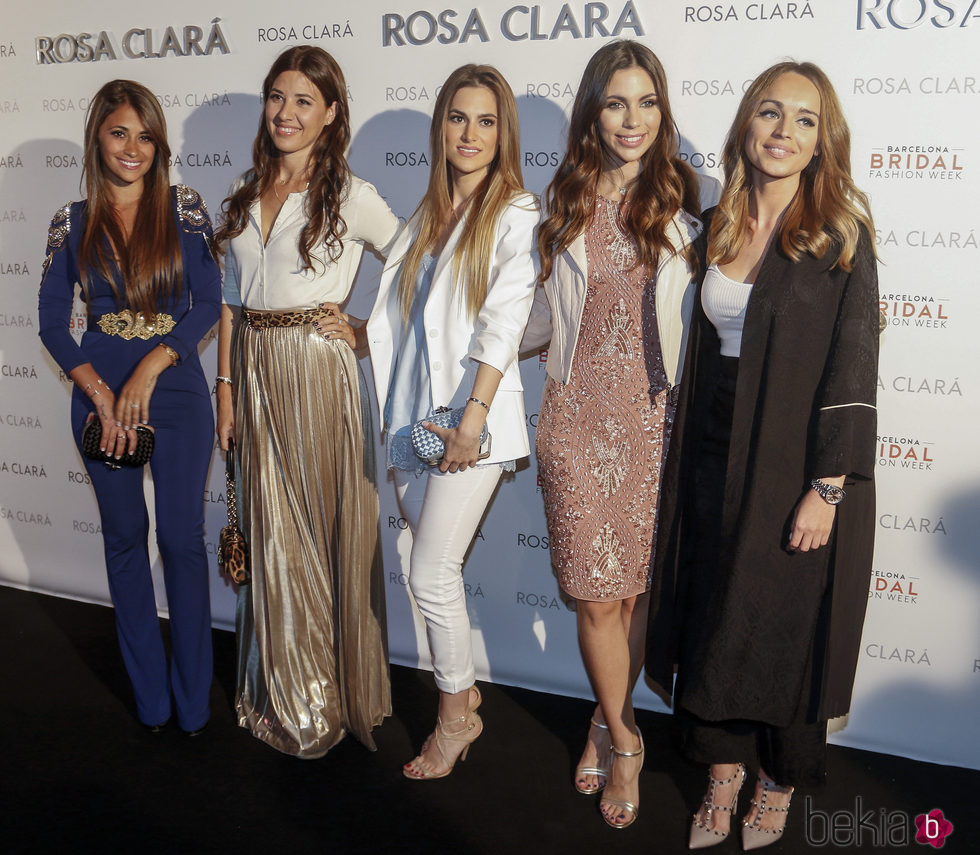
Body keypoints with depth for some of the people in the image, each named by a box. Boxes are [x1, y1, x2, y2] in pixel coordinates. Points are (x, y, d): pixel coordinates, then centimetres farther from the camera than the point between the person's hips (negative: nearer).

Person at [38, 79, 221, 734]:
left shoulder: (185, 209, 1)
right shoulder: (74, 223, 5)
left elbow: (209, 303, -5)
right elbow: (52, 322, 5)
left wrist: (149, 369, -15)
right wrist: (101, 394, -8)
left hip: (175, 389, -2)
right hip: (101, 395, 2)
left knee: (182, 538, 0)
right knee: (125, 537, 9)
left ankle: (193, 697, 15)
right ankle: (150, 695, 24)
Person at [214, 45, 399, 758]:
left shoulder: (350, 196, -5)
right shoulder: (247, 193, 11)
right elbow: (232, 299, 12)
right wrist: (227, 384, 8)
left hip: (321, 370, -5)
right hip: (254, 369, 5)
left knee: (331, 529, 3)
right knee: (273, 533, 12)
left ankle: (337, 694, 21)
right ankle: (286, 694, 29)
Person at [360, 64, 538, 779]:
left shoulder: (517, 214, -4)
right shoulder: (428, 217, 17)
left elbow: (504, 322, -14)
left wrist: (473, 416, -20)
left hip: (472, 416, -6)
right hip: (415, 412, 6)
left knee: (432, 576, -4)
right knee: (437, 567, 11)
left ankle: (457, 716, 16)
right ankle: (463, 689, 30)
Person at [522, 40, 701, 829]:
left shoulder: (682, 200, 3)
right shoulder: (566, 203, 9)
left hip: (655, 418, -1)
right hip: (578, 417, 1)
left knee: (637, 586, 6)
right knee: (595, 591, 1)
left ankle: (609, 724, 30)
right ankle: (623, 740, 23)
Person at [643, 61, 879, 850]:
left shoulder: (839, 235, -8)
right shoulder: (717, 228, 7)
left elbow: (852, 368, -12)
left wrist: (827, 488, -16)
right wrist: (687, 455, 10)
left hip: (798, 465, -4)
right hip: (716, 460, 5)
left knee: (790, 626, 9)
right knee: (714, 617, 12)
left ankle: (780, 784, 32)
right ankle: (723, 776, 32)